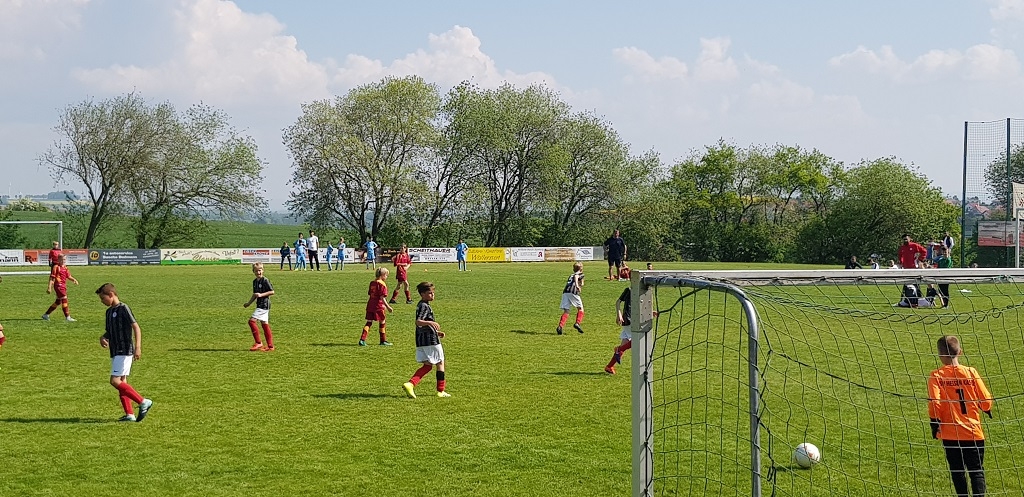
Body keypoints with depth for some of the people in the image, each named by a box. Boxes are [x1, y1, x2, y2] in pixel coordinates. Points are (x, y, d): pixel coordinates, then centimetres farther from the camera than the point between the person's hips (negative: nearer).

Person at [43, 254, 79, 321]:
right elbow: (52, 277, -9)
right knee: (64, 300, -13)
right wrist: (49, 287, -14)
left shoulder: (65, 267, 15)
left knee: (58, 302, 14)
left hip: (64, 286, 8)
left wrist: (74, 280, -1)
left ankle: (46, 315, 25)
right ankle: (67, 317, -13)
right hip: (58, 285, -8)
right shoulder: (56, 267, -7)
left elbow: (68, 276, 19)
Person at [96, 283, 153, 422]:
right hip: (115, 352, 9)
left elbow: (136, 327, -15)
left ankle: (143, 402, -12)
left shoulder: (123, 308, -11)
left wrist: (137, 347, -24)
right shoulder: (109, 311, 15)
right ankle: (129, 414, 9)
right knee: (121, 382, 7)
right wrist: (103, 337, 2)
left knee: (115, 381, -15)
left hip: (125, 352, -9)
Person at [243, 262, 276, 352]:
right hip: (259, 305, 9)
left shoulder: (265, 280, -11)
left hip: (264, 305, -9)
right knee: (264, 324, 8)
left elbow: (272, 292, -13)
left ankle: (258, 343, -8)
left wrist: (261, 295, -19)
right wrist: (249, 303, 21)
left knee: (252, 321, -14)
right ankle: (270, 346, 10)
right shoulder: (255, 281, 15)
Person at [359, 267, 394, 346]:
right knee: (382, 322, 8)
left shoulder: (372, 283, 12)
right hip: (378, 306, -7)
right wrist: (387, 307, -17)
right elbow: (382, 297, -18)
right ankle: (383, 340, 15)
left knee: (369, 322, 9)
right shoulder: (382, 284, -11)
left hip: (370, 305, 7)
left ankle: (362, 340, -1)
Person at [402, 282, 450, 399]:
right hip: (431, 340, -9)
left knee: (427, 365, 9)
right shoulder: (424, 306, -14)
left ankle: (410, 384, -10)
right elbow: (418, 322, -29)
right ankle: (441, 391, 12)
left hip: (421, 341, 9)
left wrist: (437, 332, 27)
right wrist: (430, 322, -45)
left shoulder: (421, 305, 17)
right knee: (440, 363, 5)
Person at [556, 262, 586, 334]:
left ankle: (560, 326, -12)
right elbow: (576, 276, -9)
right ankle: (578, 323, -1)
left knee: (566, 311, 3)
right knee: (580, 308, 13)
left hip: (565, 292, 5)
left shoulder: (571, 275, 30)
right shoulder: (580, 274, 12)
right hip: (573, 292, -5)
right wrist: (577, 285, -25)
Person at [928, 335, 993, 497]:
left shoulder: (936, 376, -8)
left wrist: (935, 426, -3)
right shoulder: (971, 372, -5)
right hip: (974, 432, 0)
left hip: (950, 434, 0)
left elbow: (934, 403, -16)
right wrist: (987, 411, 20)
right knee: (977, 471, 6)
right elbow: (986, 400, -2)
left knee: (957, 471, 14)